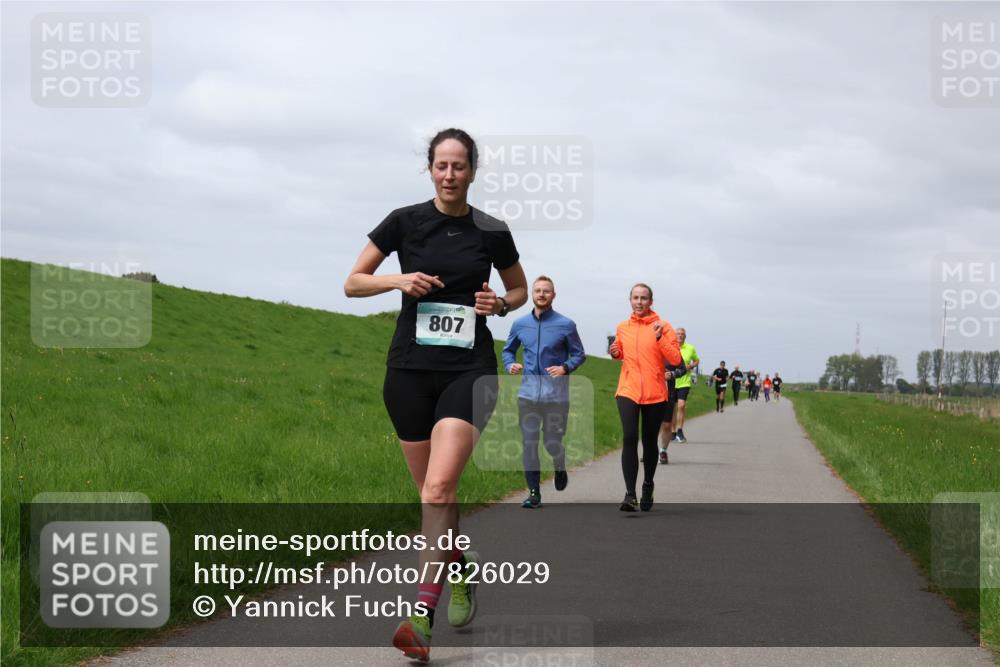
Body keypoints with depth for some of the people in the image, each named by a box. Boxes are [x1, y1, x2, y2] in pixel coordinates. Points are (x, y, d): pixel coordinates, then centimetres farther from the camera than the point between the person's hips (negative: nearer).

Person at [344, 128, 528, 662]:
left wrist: (501, 303, -5)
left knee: (439, 487, -18)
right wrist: (400, 280, -12)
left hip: (469, 370, -2)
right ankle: (461, 569, 37)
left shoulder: (490, 232, 2)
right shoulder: (405, 221, 1)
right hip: (410, 370, 2)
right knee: (431, 491, 9)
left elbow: (520, 288, 18)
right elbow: (352, 283, 6)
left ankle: (422, 614, -21)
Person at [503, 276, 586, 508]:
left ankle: (560, 468, 35)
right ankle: (534, 492, 8)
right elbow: (508, 350, 20)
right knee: (529, 443, 0)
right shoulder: (520, 325, 8)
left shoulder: (565, 325, -1)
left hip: (556, 395, -2)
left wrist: (565, 368, -15)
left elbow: (579, 355, 5)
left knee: (552, 442, 1)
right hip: (528, 393, 3)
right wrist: (510, 365, -1)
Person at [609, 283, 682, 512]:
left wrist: (659, 338, -20)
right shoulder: (622, 328, 8)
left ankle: (648, 486, 34)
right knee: (629, 438, -16)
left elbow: (676, 359, -8)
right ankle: (630, 495, -19)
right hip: (628, 391, 1)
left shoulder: (663, 327, -1)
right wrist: (616, 353, 2)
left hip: (655, 394, -1)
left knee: (649, 442, 10)